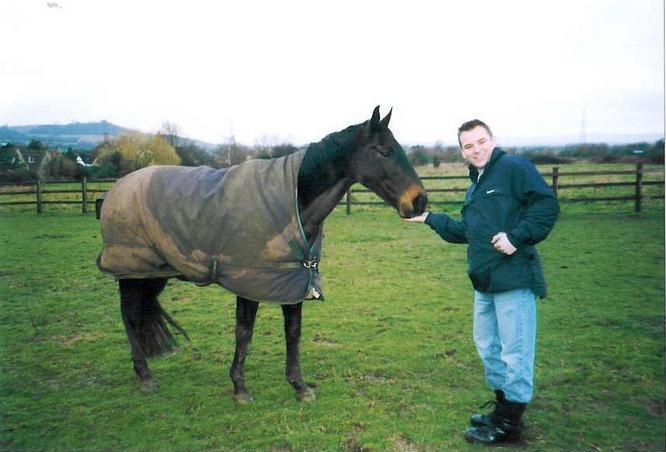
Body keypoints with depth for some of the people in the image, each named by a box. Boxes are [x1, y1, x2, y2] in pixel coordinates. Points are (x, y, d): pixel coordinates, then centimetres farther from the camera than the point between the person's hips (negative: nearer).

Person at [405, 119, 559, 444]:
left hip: (515, 279, -9)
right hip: (485, 282, 10)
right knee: (487, 346, 19)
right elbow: (466, 232, 22)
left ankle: (509, 424, 14)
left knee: (514, 351, 1)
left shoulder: (514, 167, -7)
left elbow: (547, 205, -15)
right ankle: (503, 408, 36)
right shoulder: (475, 187, 19)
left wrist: (517, 237, -23)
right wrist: (430, 219, 19)